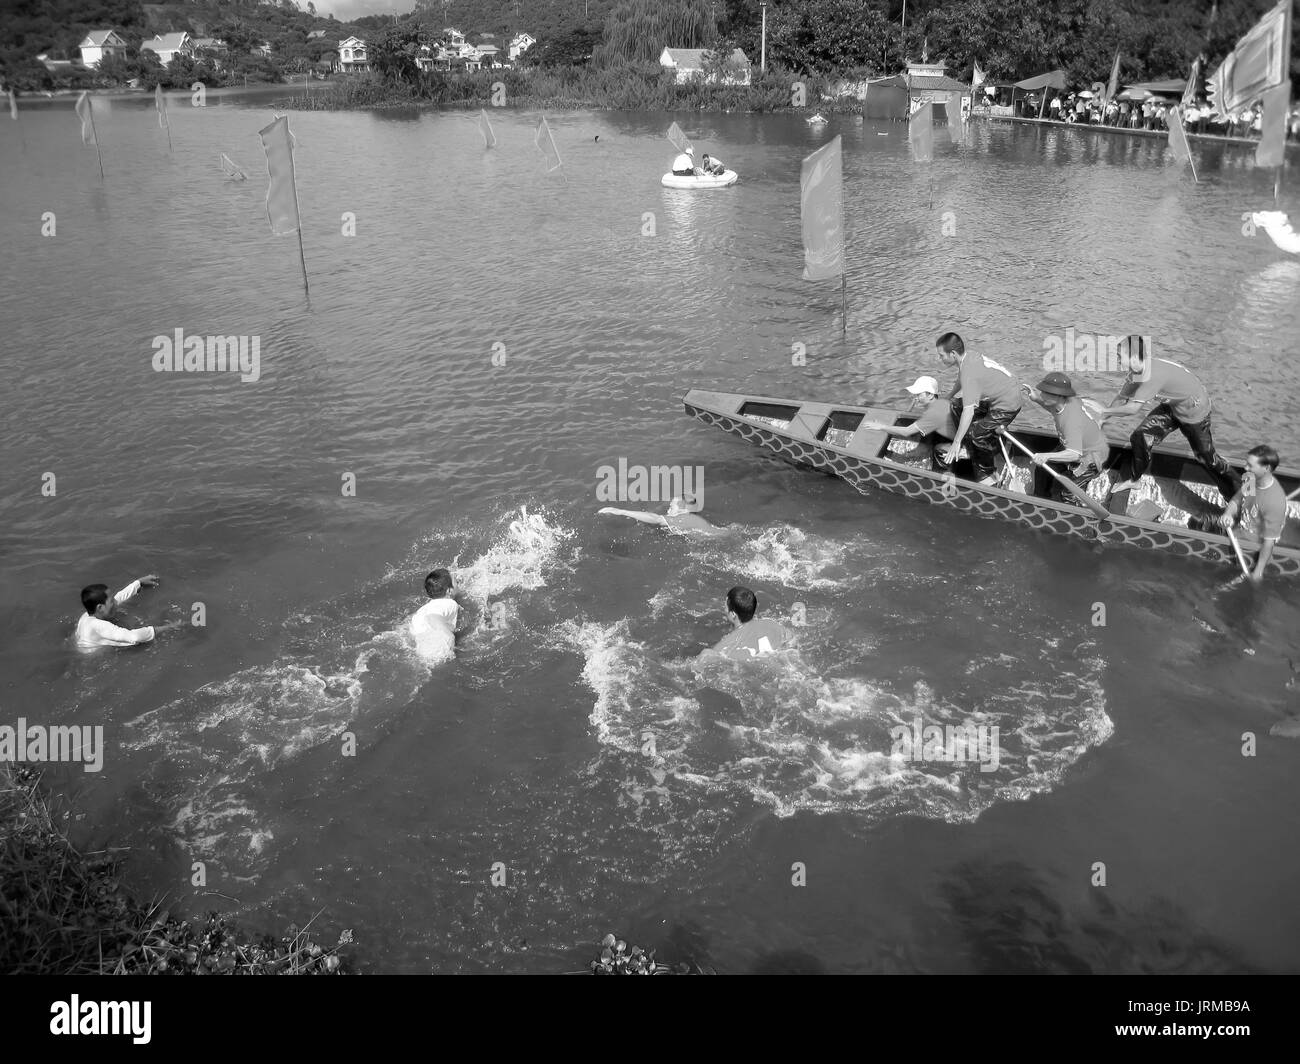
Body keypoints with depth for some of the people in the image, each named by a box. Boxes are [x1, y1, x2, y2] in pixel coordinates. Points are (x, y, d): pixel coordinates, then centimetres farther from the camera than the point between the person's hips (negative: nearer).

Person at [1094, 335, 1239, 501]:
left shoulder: (1154, 374, -38)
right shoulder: (1136, 371, -12)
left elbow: (1133, 408, -35)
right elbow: (1122, 398, -3)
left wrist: (1106, 410, -22)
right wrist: (1103, 418, -10)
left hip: (1195, 412, -8)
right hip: (1172, 407, 8)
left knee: (1207, 457, 2)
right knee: (1140, 437, 2)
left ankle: (1236, 497, 18)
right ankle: (1134, 478, 23)